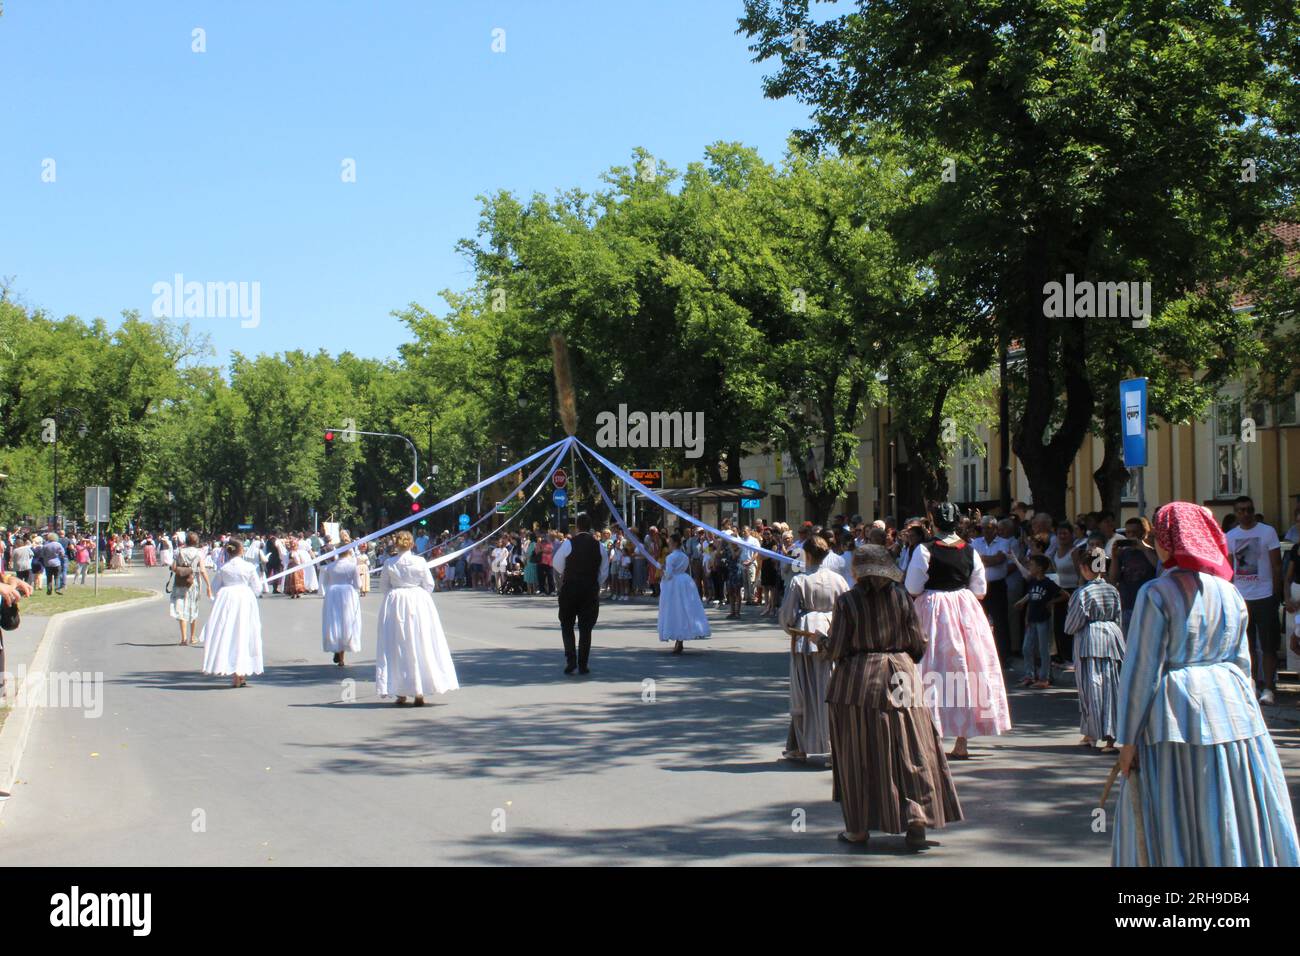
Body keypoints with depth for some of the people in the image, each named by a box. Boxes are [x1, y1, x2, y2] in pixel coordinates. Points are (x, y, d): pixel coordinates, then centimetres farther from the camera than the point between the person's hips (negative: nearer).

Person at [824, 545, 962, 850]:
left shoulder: (847, 601, -7)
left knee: (858, 756, 8)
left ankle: (858, 828, 12)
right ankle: (916, 824, 2)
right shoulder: (900, 596, -2)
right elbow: (918, 644, 1)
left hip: (857, 682, -1)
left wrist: (823, 645, 15)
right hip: (900, 680, 1)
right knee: (911, 753, 7)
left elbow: (835, 649, -7)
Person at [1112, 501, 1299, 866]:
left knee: (1174, 831, 3)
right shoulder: (1230, 592, 7)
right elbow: (1242, 661, 12)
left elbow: (1142, 669, -10)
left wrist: (1128, 739, -7)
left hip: (1176, 710, -5)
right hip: (1233, 708, 5)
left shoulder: (1157, 593, -9)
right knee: (1237, 823, 11)